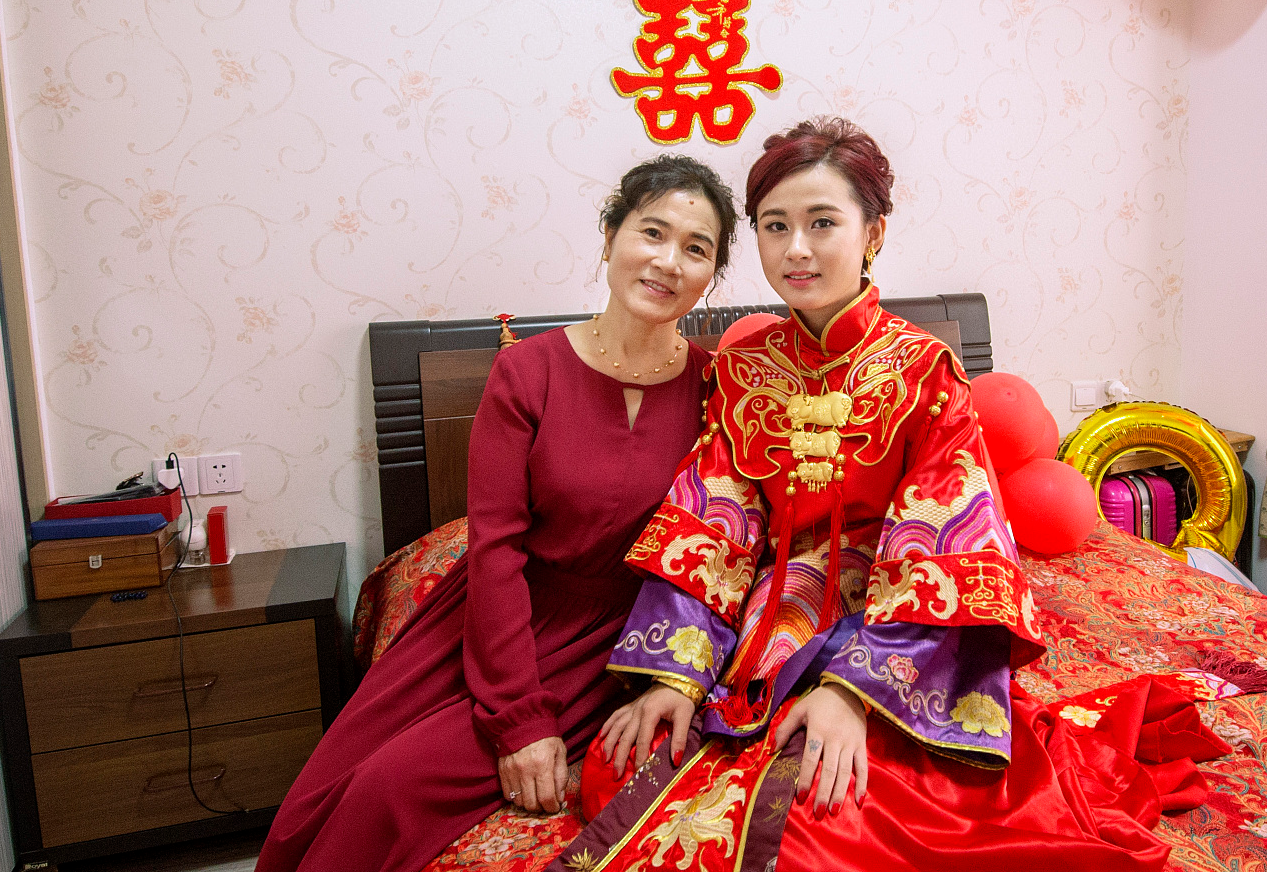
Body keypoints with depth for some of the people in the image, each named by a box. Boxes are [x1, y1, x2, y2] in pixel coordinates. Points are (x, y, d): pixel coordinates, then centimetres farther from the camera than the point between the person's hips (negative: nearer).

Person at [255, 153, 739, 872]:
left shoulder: (715, 385, -7)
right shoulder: (528, 371, -10)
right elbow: (495, 545, -12)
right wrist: (520, 718, -16)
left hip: (598, 649, -1)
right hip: (491, 617, 1)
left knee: (399, 786, -16)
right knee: (321, 796, -3)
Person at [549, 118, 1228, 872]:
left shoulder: (923, 371, -5)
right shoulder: (742, 371, 5)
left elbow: (934, 554, -13)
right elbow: (703, 531, -2)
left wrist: (853, 688, -25)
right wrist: (675, 672, -14)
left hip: (888, 633, -3)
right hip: (764, 625, 3)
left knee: (818, 802, -27)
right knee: (622, 766, -15)